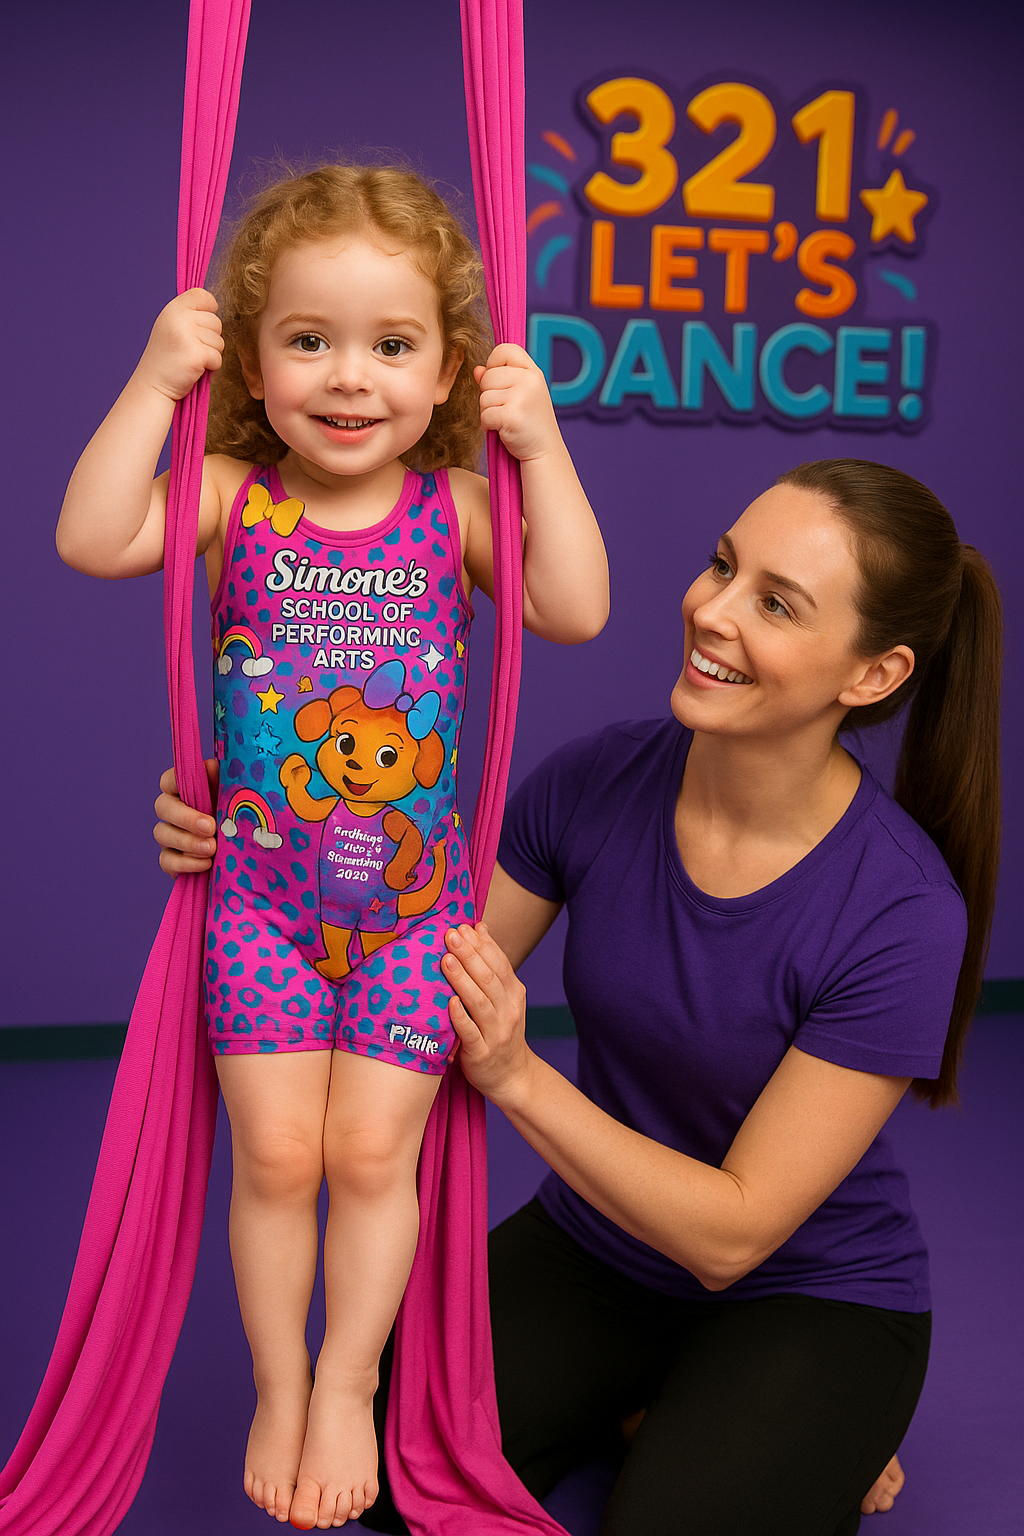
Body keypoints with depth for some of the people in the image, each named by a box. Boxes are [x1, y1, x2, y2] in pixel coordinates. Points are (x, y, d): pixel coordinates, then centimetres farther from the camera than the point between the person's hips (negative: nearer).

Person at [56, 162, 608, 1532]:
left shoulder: (456, 506, -6)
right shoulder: (233, 495, -7)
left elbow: (576, 610, -18)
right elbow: (92, 542, -22)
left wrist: (541, 444, -19)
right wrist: (154, 384, -22)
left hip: (415, 899, 0)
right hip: (262, 892, 0)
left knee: (370, 1153, 4)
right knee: (275, 1154, 5)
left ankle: (346, 1386, 28)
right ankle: (278, 1389, 28)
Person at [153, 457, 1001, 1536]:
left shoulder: (903, 912, -26)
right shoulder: (601, 780, -15)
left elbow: (733, 1234, -23)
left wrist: (518, 1077, -33)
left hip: (810, 1295, -3)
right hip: (595, 1242, 3)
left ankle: (804, 1443, 6)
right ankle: (646, 1406, 9)